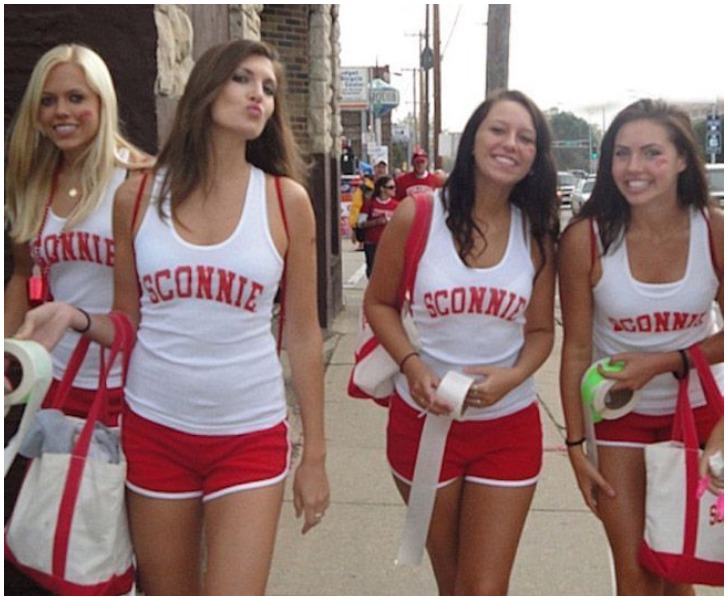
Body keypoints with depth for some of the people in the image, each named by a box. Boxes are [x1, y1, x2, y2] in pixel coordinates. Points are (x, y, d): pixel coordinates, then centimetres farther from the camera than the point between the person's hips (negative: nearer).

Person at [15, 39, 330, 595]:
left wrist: (314, 454, 3)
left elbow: (303, 335, 1)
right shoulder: (137, 197, 0)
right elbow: (128, 324, 7)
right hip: (154, 430, 2)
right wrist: (74, 316, -14)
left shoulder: (286, 200, -3)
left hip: (251, 436, -1)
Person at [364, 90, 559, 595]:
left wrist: (513, 376, -17)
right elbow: (379, 303, 0)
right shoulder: (417, 216, -9)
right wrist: (411, 365, -16)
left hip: (509, 426, 1)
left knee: (486, 589, 4)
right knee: (450, 578, 19)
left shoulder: (537, 232, -2)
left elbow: (541, 330, 4)